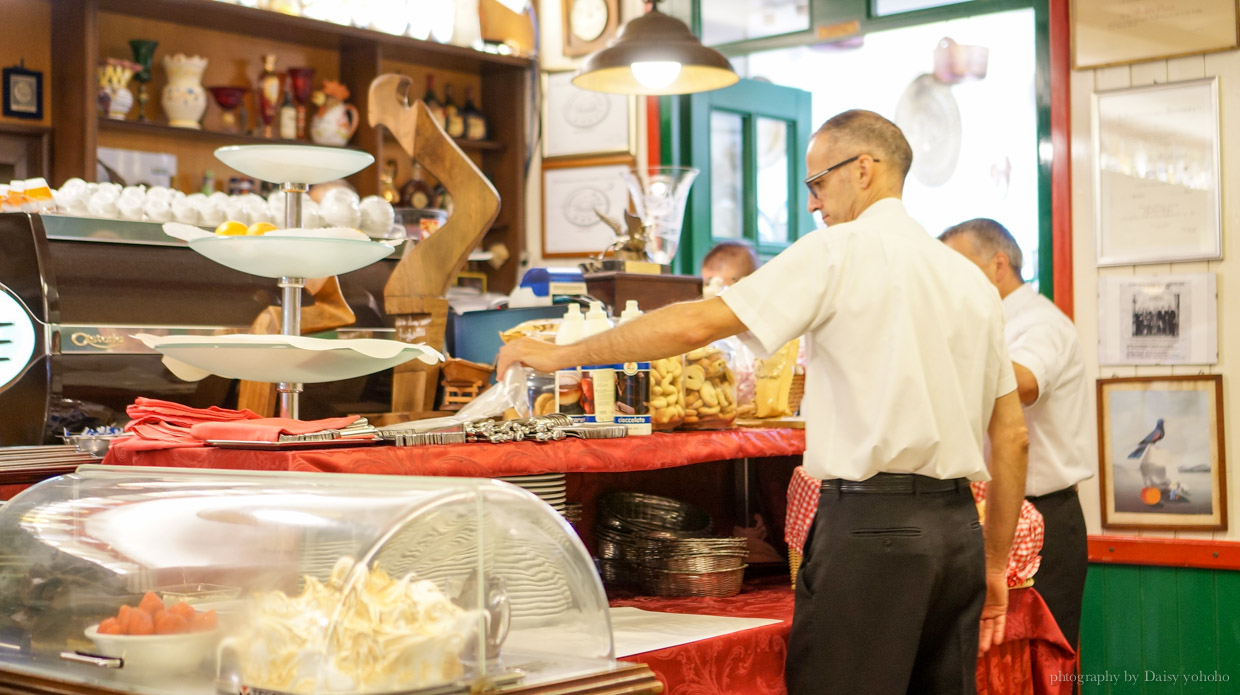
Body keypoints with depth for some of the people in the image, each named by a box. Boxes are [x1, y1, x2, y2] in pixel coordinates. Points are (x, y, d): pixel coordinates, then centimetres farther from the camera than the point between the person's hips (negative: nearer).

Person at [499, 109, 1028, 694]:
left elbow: (698, 323, -9)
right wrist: (994, 564, 22)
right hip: (957, 529, 8)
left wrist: (561, 354, 0)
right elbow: (1011, 435, 16)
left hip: (871, 521, -7)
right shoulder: (971, 279, 15)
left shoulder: (841, 251, -4)